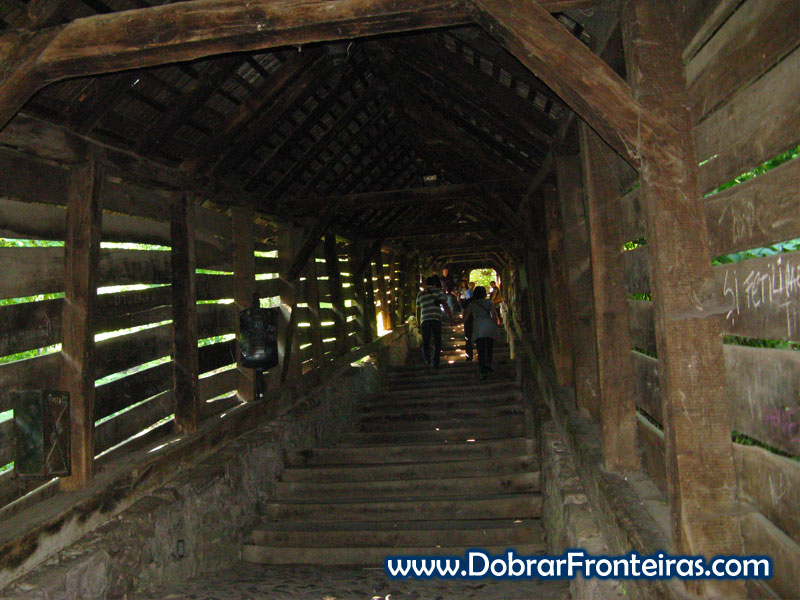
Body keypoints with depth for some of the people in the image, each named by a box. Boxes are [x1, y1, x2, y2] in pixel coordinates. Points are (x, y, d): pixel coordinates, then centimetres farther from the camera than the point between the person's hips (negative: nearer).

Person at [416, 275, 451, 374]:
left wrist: (419, 323, 23)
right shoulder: (438, 291, 7)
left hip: (424, 320, 2)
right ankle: (436, 362, 13)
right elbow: (445, 304, -3)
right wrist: (450, 317, -2)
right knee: (437, 342, 14)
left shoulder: (420, 294, 15)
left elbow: (418, 310, 16)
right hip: (436, 319, -1)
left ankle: (427, 361, -20)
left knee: (425, 343, 2)